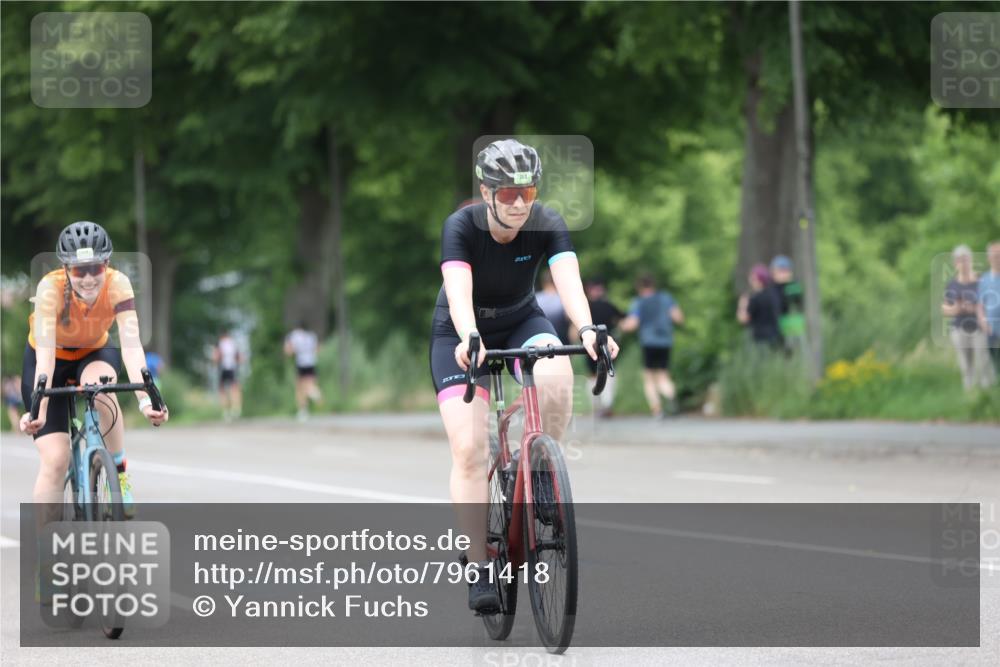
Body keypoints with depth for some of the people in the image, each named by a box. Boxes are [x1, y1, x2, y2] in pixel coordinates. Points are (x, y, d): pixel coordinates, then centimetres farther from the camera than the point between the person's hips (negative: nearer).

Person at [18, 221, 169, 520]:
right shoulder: (51, 287, -33)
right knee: (55, 460, -14)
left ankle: (119, 473, -16)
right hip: (53, 360, -1)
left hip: (94, 354, 1)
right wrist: (39, 409, -52)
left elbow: (131, 345, -37)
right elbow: (45, 352, -40)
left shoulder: (117, 284, -29)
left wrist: (145, 400, -51)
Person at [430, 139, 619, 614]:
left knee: (556, 375, -33)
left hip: (521, 324, 2)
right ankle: (479, 570, -9)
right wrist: (469, 339, -60)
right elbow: (459, 291, -40)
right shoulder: (461, 227, -26)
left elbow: (568, 281, -36)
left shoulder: (547, 225, -21)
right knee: (469, 449, -16)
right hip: (462, 334, -1)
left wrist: (586, 329, -55)